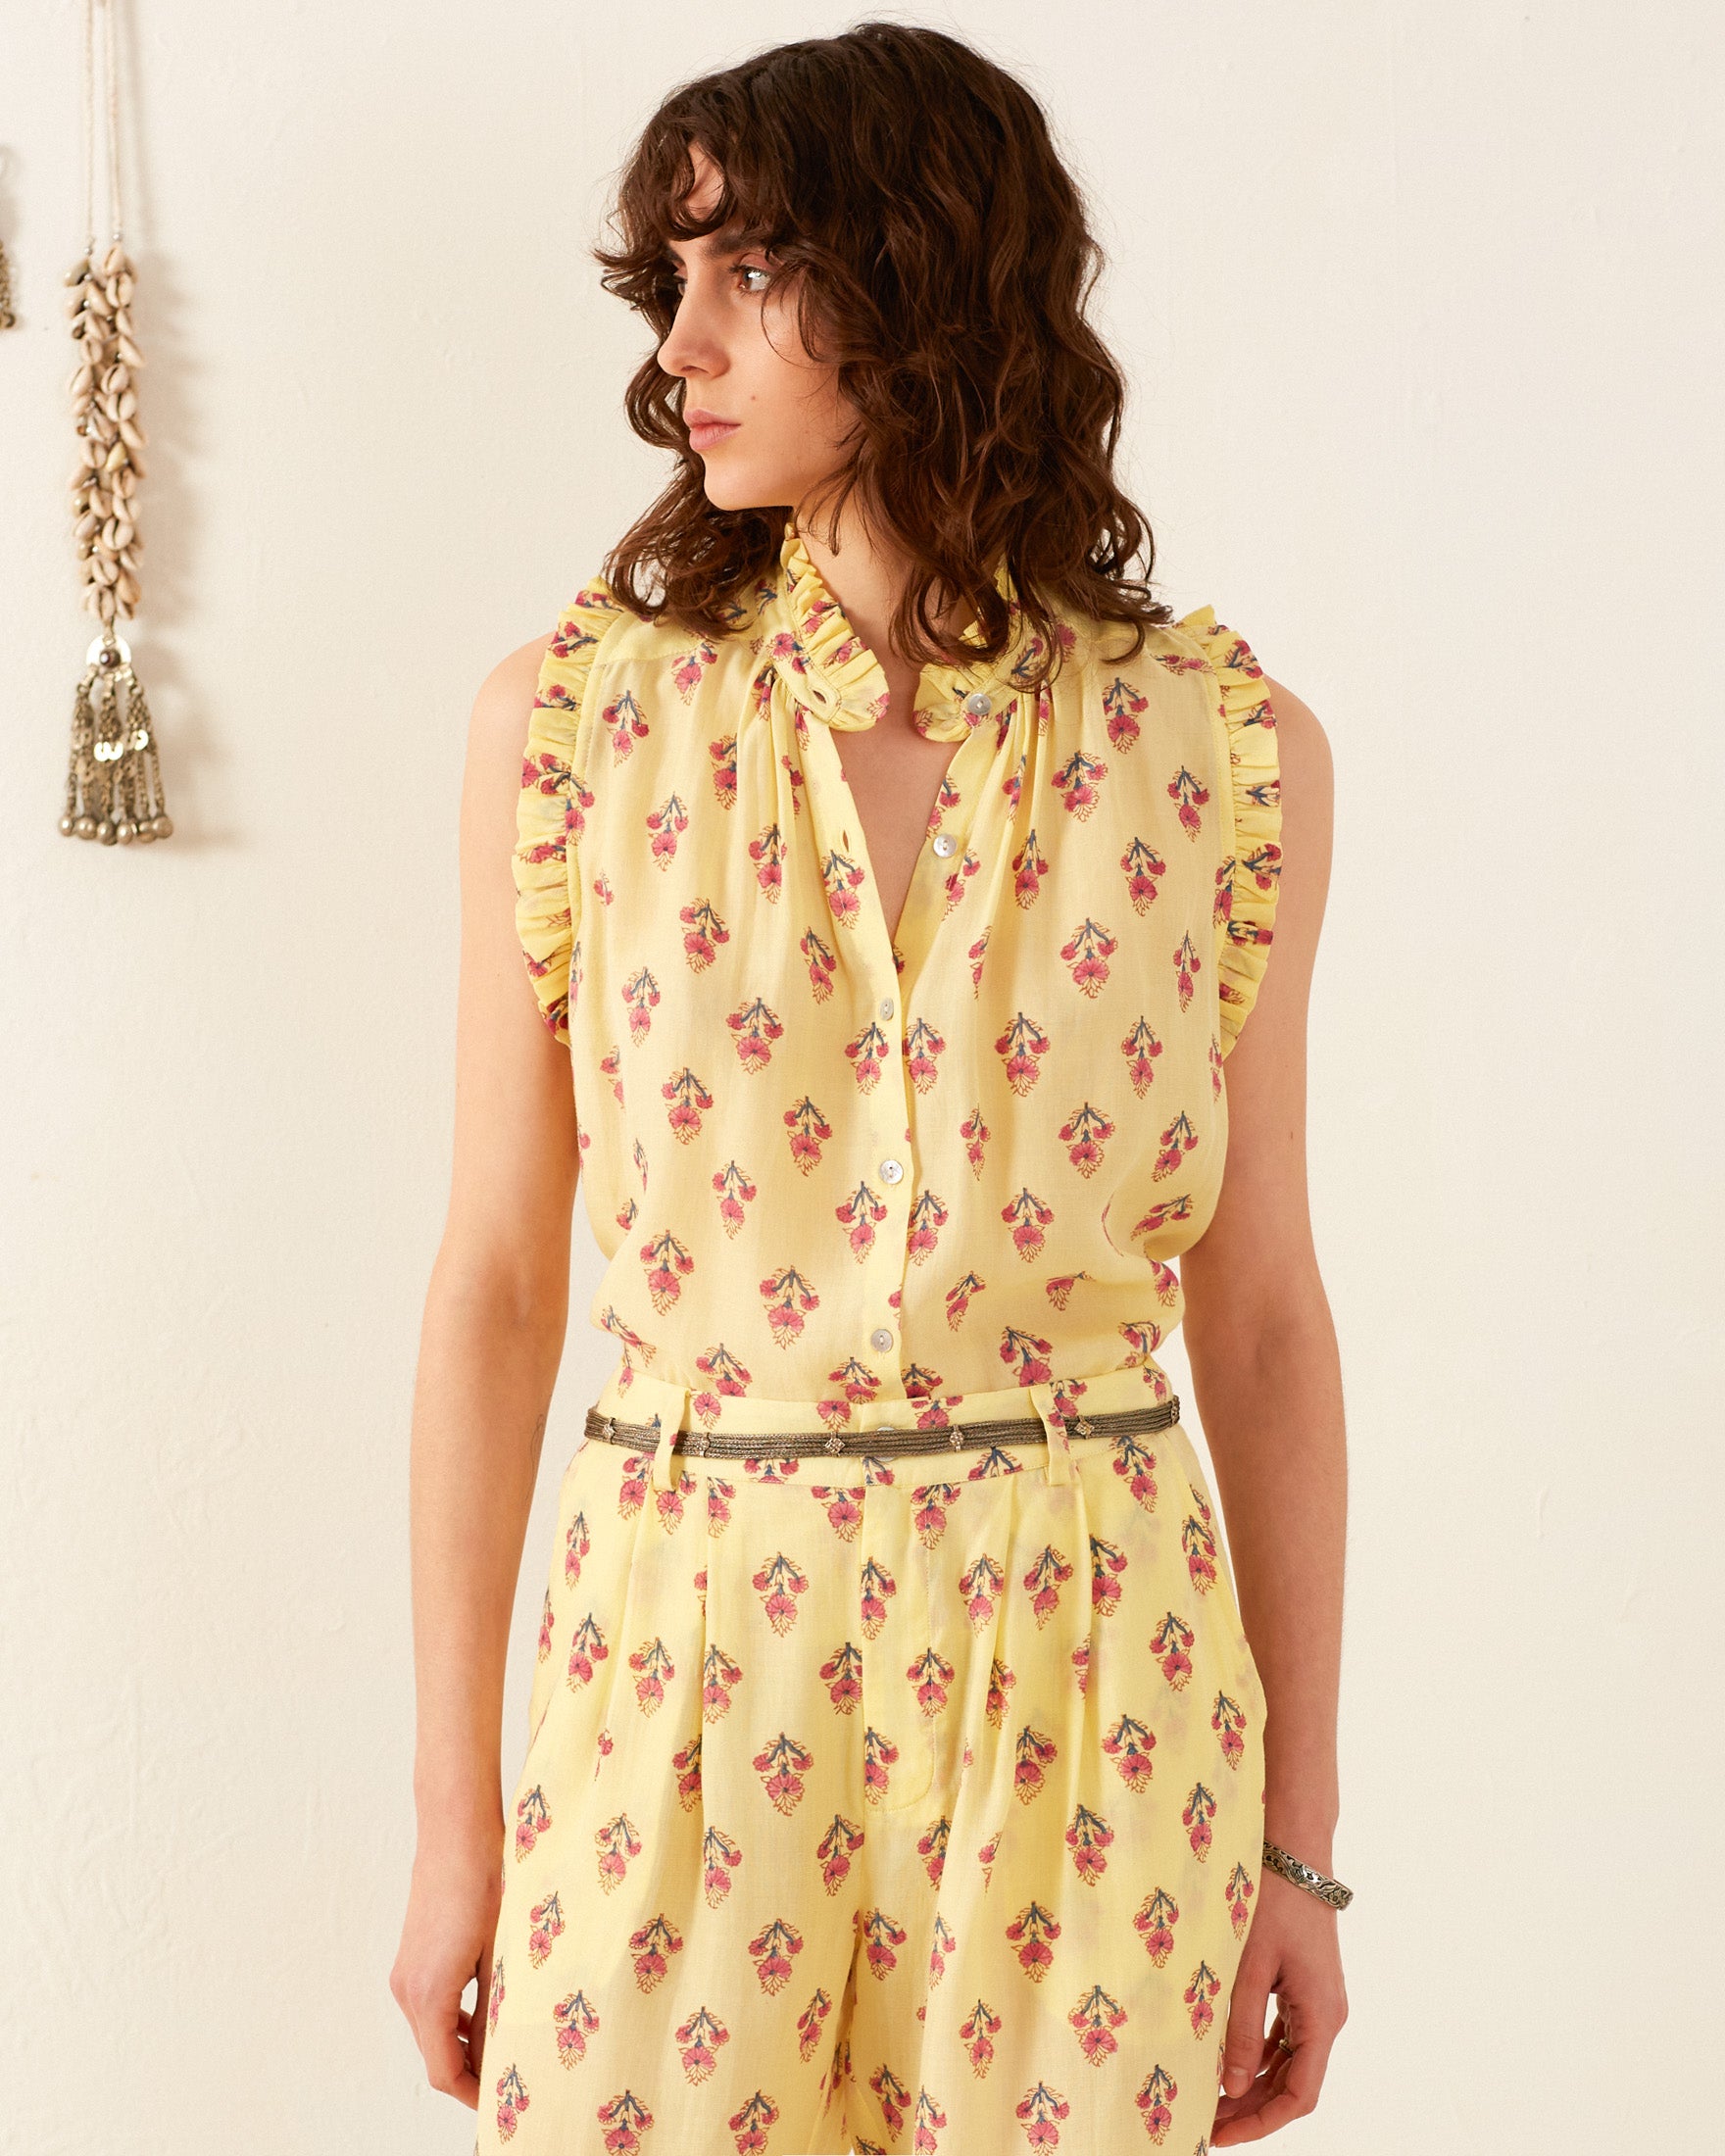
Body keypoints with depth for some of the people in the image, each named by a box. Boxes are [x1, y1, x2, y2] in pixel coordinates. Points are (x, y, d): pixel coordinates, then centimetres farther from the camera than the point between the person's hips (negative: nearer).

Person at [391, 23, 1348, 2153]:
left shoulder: (1227, 749, -2)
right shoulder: (575, 720, -3)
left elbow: (1259, 1312, 3)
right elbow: (496, 1285, 0)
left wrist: (1301, 1838, 5)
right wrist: (453, 1819, 1)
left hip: (1098, 1681, 1)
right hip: (688, 1674, 0)